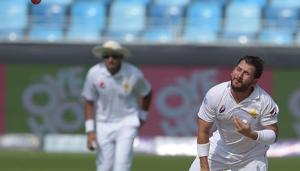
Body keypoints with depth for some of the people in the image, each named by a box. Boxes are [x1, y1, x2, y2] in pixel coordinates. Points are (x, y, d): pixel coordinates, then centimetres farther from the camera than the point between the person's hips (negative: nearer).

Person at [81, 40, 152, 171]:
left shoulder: (134, 74, -14)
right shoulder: (94, 73, -12)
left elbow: (147, 93, 7)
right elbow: (89, 102, -2)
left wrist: (142, 116, 11)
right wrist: (90, 131, -6)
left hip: (127, 123, -2)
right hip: (104, 124, 2)